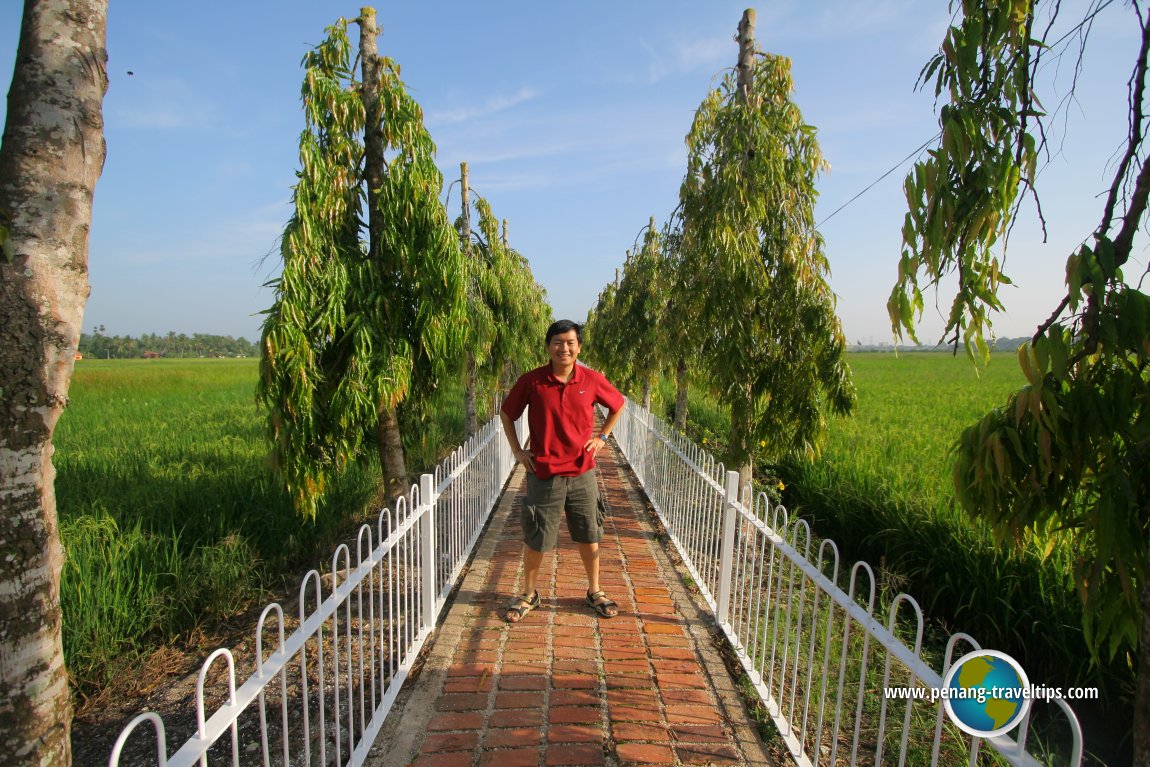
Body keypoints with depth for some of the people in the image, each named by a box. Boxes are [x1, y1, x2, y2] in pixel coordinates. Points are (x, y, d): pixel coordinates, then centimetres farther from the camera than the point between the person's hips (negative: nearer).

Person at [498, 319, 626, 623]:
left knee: (589, 535, 15)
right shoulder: (531, 380, -9)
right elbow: (506, 413, 5)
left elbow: (618, 404, 13)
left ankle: (594, 591, 36)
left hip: (582, 473, 2)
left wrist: (602, 436, 5)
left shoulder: (592, 380, -5)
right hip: (543, 474, -1)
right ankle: (528, 594, 32)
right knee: (536, 539, 9)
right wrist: (517, 450, 0)